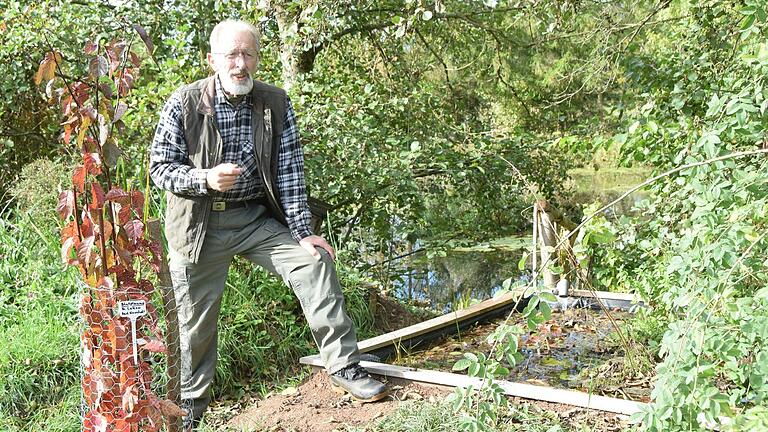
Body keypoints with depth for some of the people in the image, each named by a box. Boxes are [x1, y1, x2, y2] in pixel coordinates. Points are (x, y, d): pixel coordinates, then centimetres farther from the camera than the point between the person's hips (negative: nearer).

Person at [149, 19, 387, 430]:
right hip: (200, 223, -2)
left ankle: (343, 365, -2)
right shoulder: (183, 104, -11)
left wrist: (302, 233, -8)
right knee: (195, 319, 5)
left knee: (315, 261, -14)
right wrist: (205, 179, -26)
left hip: (257, 216, 2)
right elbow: (159, 167, -7)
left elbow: (289, 171, -3)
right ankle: (191, 399, 30)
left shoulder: (276, 103, -4)